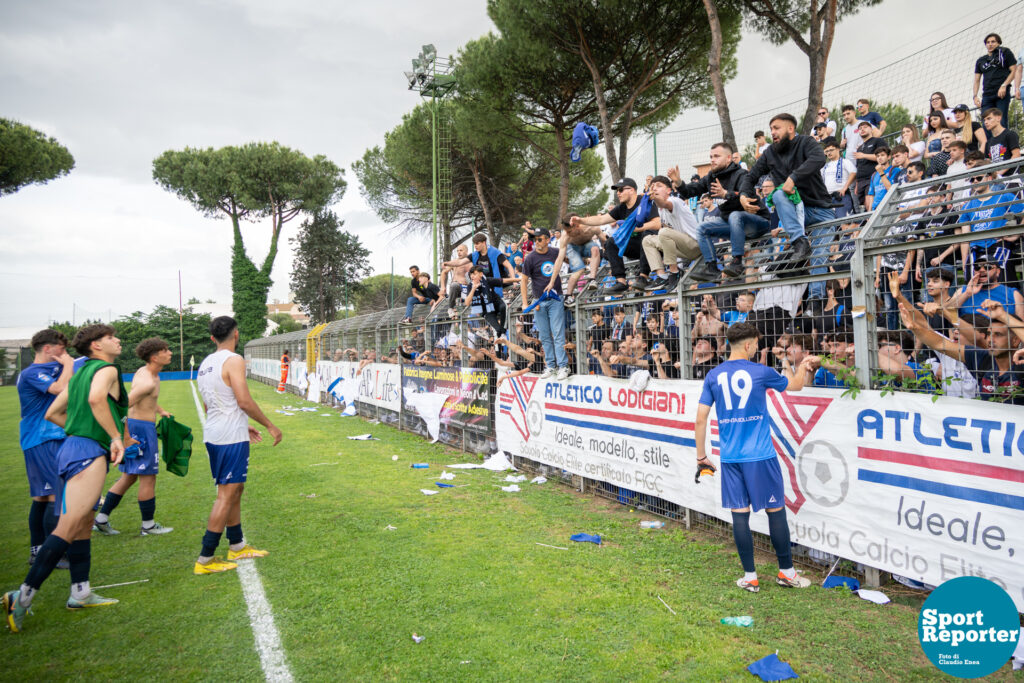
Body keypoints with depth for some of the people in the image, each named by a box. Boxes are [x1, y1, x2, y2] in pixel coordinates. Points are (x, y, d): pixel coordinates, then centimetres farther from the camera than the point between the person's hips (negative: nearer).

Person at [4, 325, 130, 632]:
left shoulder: (81, 372, 20)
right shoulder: (106, 369, -6)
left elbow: (52, 414, 24)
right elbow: (96, 399, -29)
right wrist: (116, 437, -23)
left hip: (72, 447, 10)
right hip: (89, 453, -10)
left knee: (83, 525, 14)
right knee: (68, 528, -12)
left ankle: (80, 593, 20)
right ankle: (24, 594, -15)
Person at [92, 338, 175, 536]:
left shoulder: (144, 371, 10)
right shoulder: (148, 381, -22)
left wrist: (160, 411, 23)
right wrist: (125, 436, -25)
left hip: (136, 425, 10)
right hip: (141, 428, -10)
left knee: (129, 477, 16)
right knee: (148, 477, 0)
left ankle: (101, 519, 20)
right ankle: (148, 526, 11)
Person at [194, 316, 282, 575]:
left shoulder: (205, 364, 13)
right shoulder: (233, 360, -14)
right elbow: (244, 401, -21)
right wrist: (270, 426, -11)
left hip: (213, 435, 9)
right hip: (231, 438, -9)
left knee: (235, 489, 19)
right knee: (227, 495, -3)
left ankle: (237, 546, 30)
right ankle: (205, 560, 1)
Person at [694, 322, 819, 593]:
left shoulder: (714, 376, 3)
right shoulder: (761, 372, -4)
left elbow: (701, 419, 2)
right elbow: (796, 385, 15)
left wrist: (701, 455, 11)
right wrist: (803, 366, 35)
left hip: (730, 457, 3)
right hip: (761, 456, -3)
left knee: (740, 514, 6)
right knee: (776, 510, 10)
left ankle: (750, 576, 13)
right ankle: (786, 571, 20)